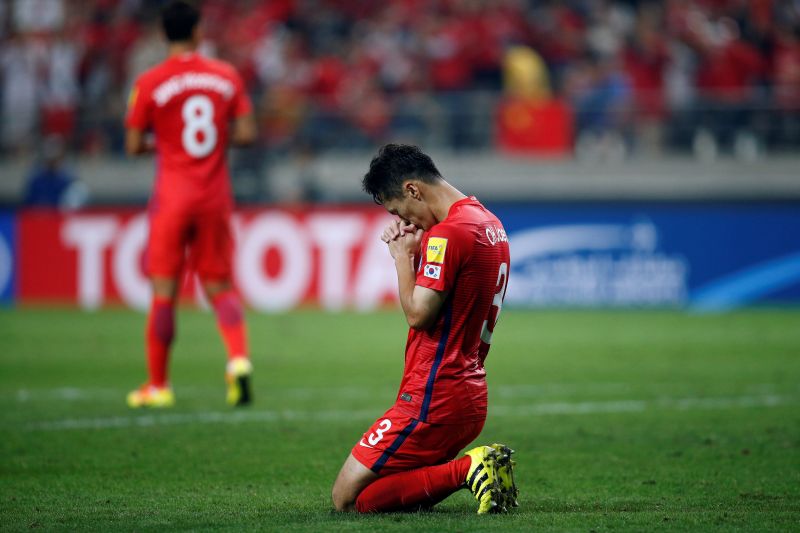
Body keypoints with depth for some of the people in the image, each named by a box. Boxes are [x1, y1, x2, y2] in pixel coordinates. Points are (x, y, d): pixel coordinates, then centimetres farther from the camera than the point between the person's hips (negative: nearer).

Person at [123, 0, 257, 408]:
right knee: (219, 285, 11)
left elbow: (134, 146, -4)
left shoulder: (149, 83, -6)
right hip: (215, 195, 3)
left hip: (172, 195, -3)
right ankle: (239, 359, -11)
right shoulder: (226, 76, 2)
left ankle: (157, 385, 9)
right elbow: (246, 134, 1)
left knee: (164, 290, 3)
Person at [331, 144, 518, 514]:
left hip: (434, 397, -10)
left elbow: (417, 314, -18)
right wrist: (412, 249, 5)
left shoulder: (448, 233, -17)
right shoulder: (489, 223, 14)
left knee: (348, 498, -6)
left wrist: (403, 255, -5)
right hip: (471, 396, 10)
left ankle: (468, 469, -14)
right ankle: (478, 468, 1)